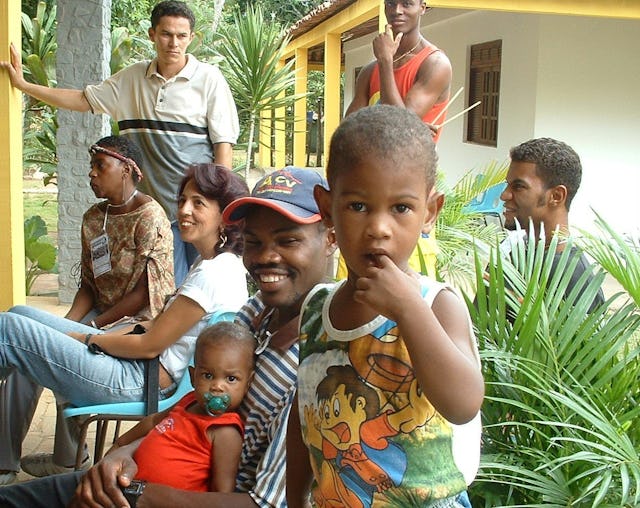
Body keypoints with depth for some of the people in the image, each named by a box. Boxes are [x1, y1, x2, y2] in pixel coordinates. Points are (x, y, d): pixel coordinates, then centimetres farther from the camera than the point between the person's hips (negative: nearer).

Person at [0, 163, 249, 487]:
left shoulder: (213, 274, -21)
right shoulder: (212, 263, 9)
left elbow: (149, 346, -17)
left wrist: (87, 339, -3)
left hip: (140, 382, -11)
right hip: (139, 366, 11)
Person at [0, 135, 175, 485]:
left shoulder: (149, 216, -12)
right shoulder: (93, 219, 12)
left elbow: (147, 292, -16)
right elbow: (89, 286, 12)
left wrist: (92, 326, -14)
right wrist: (67, 324, -6)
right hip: (101, 318, 7)